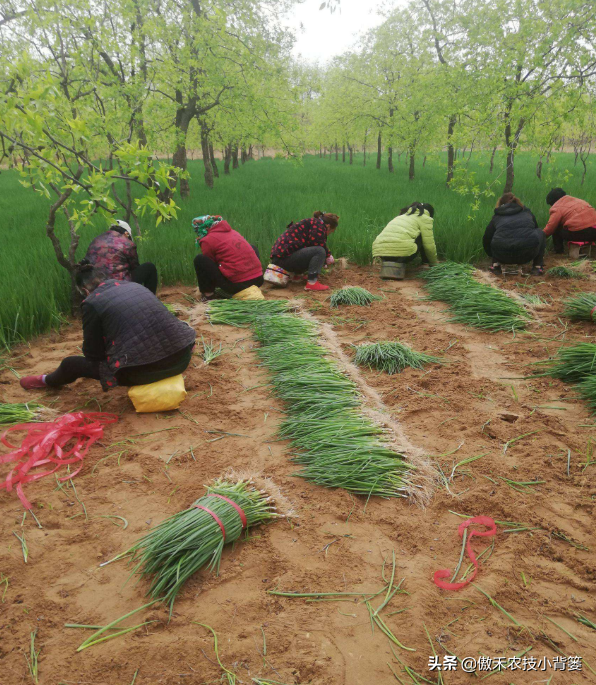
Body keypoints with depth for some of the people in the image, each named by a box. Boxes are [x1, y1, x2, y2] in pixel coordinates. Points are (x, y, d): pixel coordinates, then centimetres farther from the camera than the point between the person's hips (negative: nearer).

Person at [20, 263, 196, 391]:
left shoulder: (91, 303, -2)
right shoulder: (133, 285, 15)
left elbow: (92, 352, 3)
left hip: (142, 371, -5)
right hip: (181, 359, 5)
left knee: (71, 364, 21)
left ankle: (48, 381, 52)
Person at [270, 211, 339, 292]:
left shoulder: (311, 222, 27)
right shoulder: (319, 224, -3)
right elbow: (317, 244, -16)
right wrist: (328, 256, -1)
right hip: (285, 257, -11)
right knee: (320, 251, -19)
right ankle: (312, 283, -23)